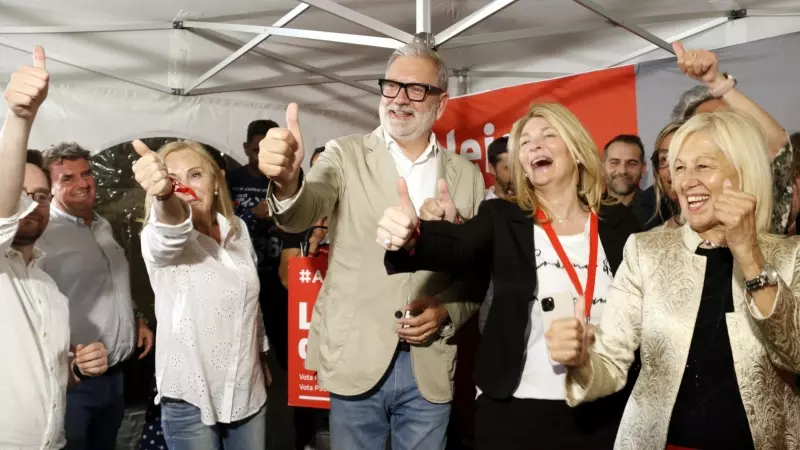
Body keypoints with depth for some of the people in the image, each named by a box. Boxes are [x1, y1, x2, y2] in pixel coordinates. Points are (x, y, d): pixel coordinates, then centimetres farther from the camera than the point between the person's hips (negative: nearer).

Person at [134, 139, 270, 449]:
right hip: (190, 397, -4)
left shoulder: (237, 229, 4)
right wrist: (164, 195, -60)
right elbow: (171, 232, -39)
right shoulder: (159, 239, -13)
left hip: (247, 389, 5)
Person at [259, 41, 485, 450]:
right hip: (356, 359, -1)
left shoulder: (467, 176, 4)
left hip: (430, 367, 2)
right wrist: (287, 180, -42)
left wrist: (448, 313, -11)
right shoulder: (346, 156, -1)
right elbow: (301, 215, -20)